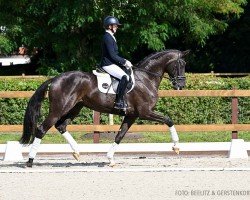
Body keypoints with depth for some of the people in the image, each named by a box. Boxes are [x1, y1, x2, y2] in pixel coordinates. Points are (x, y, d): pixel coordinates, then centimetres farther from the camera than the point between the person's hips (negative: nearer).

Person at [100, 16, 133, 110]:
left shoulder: (110, 37, 17)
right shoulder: (108, 38, -15)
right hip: (108, 65, -11)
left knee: (127, 74, 15)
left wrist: (124, 61, 10)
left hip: (111, 63, 11)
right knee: (124, 77, -26)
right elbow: (112, 55, -20)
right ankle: (119, 102, -25)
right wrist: (124, 62, -12)